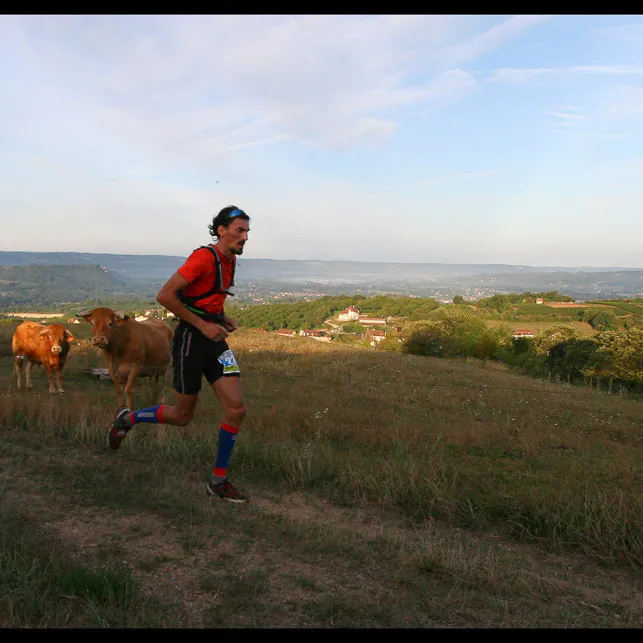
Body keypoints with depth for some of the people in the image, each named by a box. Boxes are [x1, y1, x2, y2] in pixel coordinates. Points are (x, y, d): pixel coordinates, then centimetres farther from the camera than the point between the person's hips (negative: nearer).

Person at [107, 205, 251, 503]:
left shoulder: (230, 260, 10)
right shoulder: (204, 257, -18)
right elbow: (165, 295, -22)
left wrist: (223, 319, 8)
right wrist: (203, 325, -20)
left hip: (215, 339, 8)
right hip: (190, 339, -8)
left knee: (236, 409, -4)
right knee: (182, 415, 6)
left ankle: (218, 481, 9)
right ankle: (127, 419, 33)